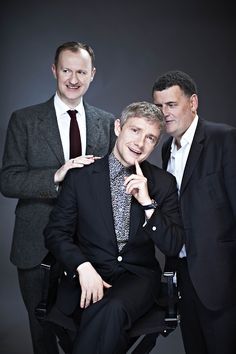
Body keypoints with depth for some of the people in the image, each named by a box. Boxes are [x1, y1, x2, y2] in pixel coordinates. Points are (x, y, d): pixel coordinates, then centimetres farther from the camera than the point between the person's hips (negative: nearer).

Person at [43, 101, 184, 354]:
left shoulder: (164, 183, 3)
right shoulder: (81, 176, 1)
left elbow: (173, 247, -1)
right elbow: (55, 231, 1)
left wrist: (148, 202, -15)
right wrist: (83, 266, -17)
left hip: (138, 275, 1)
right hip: (86, 276, -1)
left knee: (112, 309, -32)